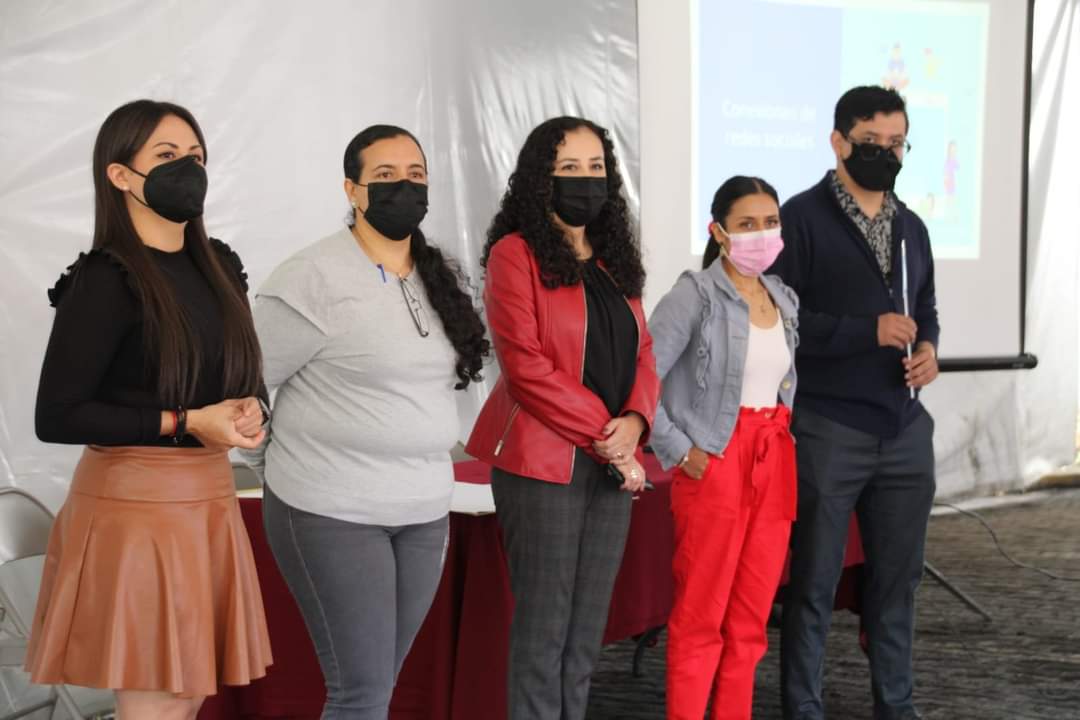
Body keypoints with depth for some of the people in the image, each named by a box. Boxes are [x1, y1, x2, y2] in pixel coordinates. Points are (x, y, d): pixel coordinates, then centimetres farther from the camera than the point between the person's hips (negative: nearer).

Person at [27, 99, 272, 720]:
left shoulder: (220, 267, 9)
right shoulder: (105, 281, -12)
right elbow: (56, 418, -15)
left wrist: (246, 411, -4)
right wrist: (186, 424, -18)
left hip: (211, 501, 7)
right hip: (134, 504, -7)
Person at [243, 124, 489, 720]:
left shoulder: (443, 277, 10)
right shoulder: (314, 279, -13)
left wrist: (426, 474, 16)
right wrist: (275, 465, -1)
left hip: (425, 512, 7)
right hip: (333, 513, -7)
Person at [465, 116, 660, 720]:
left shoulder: (615, 260, 15)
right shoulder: (516, 254, -6)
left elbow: (643, 352, 13)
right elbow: (525, 365, -14)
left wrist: (633, 422, -7)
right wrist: (603, 434, -14)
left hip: (613, 464, 6)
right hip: (543, 462, -6)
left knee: (588, 626, 10)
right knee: (544, 627, -1)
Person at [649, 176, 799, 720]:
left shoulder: (786, 300, 13)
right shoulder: (696, 295, -8)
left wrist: (788, 440, 11)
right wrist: (678, 451, -13)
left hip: (775, 463, 6)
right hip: (716, 463, -6)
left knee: (751, 618, 9)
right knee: (701, 617, -1)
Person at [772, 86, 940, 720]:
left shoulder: (911, 227, 15)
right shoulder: (803, 218, -6)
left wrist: (928, 348, 0)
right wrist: (869, 331, -19)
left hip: (906, 429, 6)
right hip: (829, 428, -6)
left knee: (899, 576, 12)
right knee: (815, 581, 3)